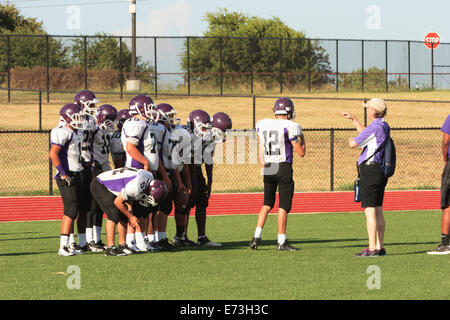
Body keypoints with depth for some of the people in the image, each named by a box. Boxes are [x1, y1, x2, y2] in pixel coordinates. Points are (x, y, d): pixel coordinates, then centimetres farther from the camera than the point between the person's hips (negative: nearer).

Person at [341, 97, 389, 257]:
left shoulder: (374, 127, -15)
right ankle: (379, 247, 14)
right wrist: (353, 119, 39)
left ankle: (372, 249, -12)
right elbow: (366, 133, 32)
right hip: (381, 171, 9)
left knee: (370, 211, -9)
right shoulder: (384, 127, 13)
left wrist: (351, 140, 12)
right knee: (378, 211, 12)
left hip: (370, 170, -9)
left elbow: (353, 143, -11)